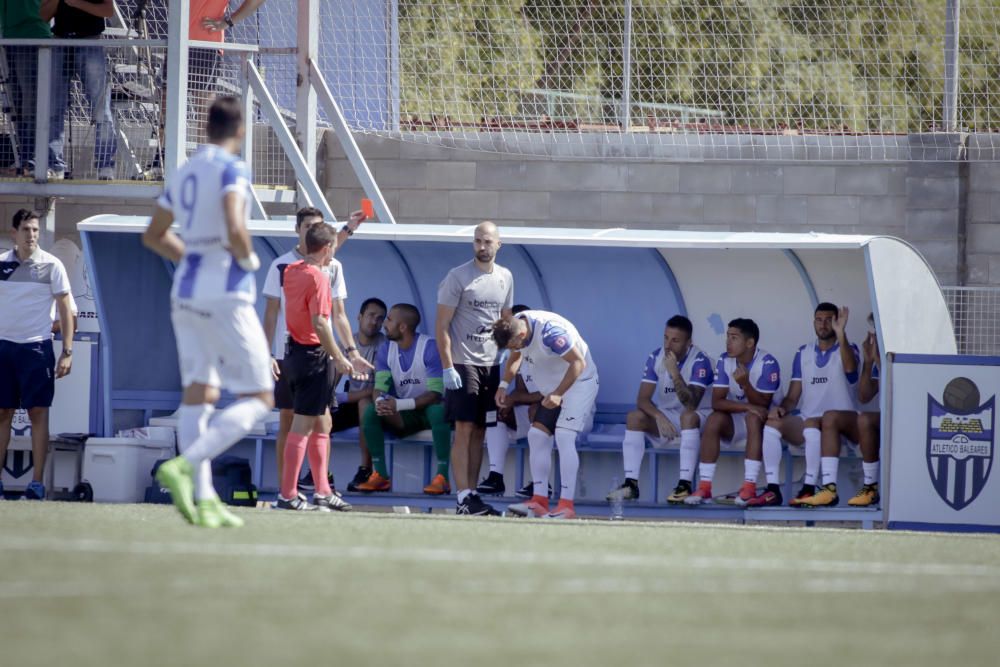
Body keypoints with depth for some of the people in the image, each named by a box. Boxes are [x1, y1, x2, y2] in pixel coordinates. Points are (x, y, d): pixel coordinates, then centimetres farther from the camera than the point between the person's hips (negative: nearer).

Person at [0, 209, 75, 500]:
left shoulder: (51, 266, -1)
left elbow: (65, 309, 1)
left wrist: (67, 352, -5)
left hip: (37, 346, -3)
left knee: (38, 413, -4)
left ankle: (37, 484, -3)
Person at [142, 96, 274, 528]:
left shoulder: (184, 173, 12)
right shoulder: (231, 169, -10)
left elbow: (154, 236, 23)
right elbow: (235, 231, -25)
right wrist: (248, 260, -5)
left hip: (186, 292, 8)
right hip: (226, 294, -8)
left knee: (198, 395, 9)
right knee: (258, 401, -2)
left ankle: (203, 498, 3)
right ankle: (185, 466, -19)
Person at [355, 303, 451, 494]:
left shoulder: (430, 348, -19)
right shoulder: (386, 349, 0)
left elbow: (435, 394, -25)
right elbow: (380, 387, -7)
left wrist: (398, 404, -35)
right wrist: (380, 401, -34)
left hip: (428, 408, -5)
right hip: (402, 416, 5)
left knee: (438, 411, -39)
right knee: (370, 412, -20)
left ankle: (442, 477, -36)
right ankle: (380, 475, -16)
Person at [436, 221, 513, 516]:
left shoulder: (505, 278, 10)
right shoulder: (458, 277, -7)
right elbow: (442, 326, -8)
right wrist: (447, 367, -15)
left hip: (490, 364, 6)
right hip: (463, 363, -6)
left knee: (479, 432, 8)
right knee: (464, 430, -8)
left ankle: (473, 494, 11)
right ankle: (464, 498, -9)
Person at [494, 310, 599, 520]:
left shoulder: (550, 331, -33)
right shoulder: (514, 326, -6)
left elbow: (578, 363, -28)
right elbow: (515, 357, 15)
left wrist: (558, 394, -33)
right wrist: (503, 385, 2)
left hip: (578, 383, -9)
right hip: (552, 389, 9)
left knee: (564, 436, -21)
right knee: (537, 435, 1)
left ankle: (567, 505, -24)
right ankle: (539, 501, 3)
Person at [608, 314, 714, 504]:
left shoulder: (699, 361, -21)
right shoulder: (655, 358, -7)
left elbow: (691, 404, -31)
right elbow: (642, 399, -12)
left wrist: (675, 373, -42)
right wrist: (658, 416, -33)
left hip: (698, 416, -4)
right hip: (667, 416, 4)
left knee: (688, 416, -38)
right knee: (634, 417, -21)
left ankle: (685, 485, -39)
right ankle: (631, 484, -23)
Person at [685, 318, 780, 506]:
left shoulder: (767, 363, -19)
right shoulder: (724, 361, -6)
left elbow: (762, 404, -20)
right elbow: (717, 402, -13)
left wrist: (745, 384, -36)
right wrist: (747, 406, -28)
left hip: (763, 421, -4)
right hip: (735, 421, 4)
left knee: (753, 418, -36)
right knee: (714, 420, -26)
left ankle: (750, 487, -40)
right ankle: (704, 487, -28)